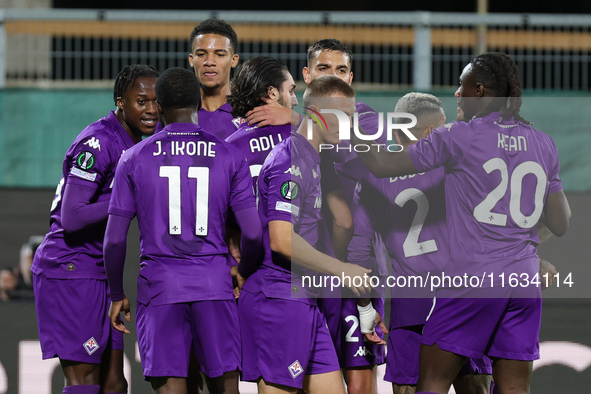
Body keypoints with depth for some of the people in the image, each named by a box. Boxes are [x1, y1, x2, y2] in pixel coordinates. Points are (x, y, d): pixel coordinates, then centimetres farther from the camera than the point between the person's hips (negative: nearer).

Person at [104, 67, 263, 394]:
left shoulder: (134, 159, 2)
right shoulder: (229, 157, 3)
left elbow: (115, 240, 1)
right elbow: (253, 234, -1)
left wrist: (117, 295, 14)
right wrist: (245, 275, 18)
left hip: (159, 285, -1)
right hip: (214, 285, 1)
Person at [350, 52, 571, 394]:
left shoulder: (458, 138, -6)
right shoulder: (543, 144, 8)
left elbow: (382, 165, -3)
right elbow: (561, 224, 11)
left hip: (472, 277, -5)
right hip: (524, 280, 5)